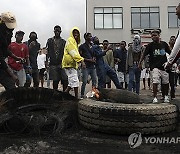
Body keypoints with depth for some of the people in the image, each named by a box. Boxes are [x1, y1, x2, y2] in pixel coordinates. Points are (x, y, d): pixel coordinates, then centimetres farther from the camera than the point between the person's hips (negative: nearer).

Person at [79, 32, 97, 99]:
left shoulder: (92, 46, 16)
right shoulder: (82, 46, -1)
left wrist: (94, 59, 5)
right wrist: (88, 60, -12)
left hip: (92, 66, 6)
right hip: (86, 67, -6)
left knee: (94, 80, 6)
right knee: (84, 82, -8)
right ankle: (82, 95, 1)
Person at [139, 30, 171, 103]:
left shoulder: (164, 44, 6)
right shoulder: (150, 45, -2)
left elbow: (170, 53, 16)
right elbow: (144, 54, -2)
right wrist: (140, 62, -9)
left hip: (164, 66, 3)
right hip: (155, 67, -3)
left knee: (165, 82, 11)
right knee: (155, 82, -14)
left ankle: (166, 96, 30)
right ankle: (155, 98, -6)